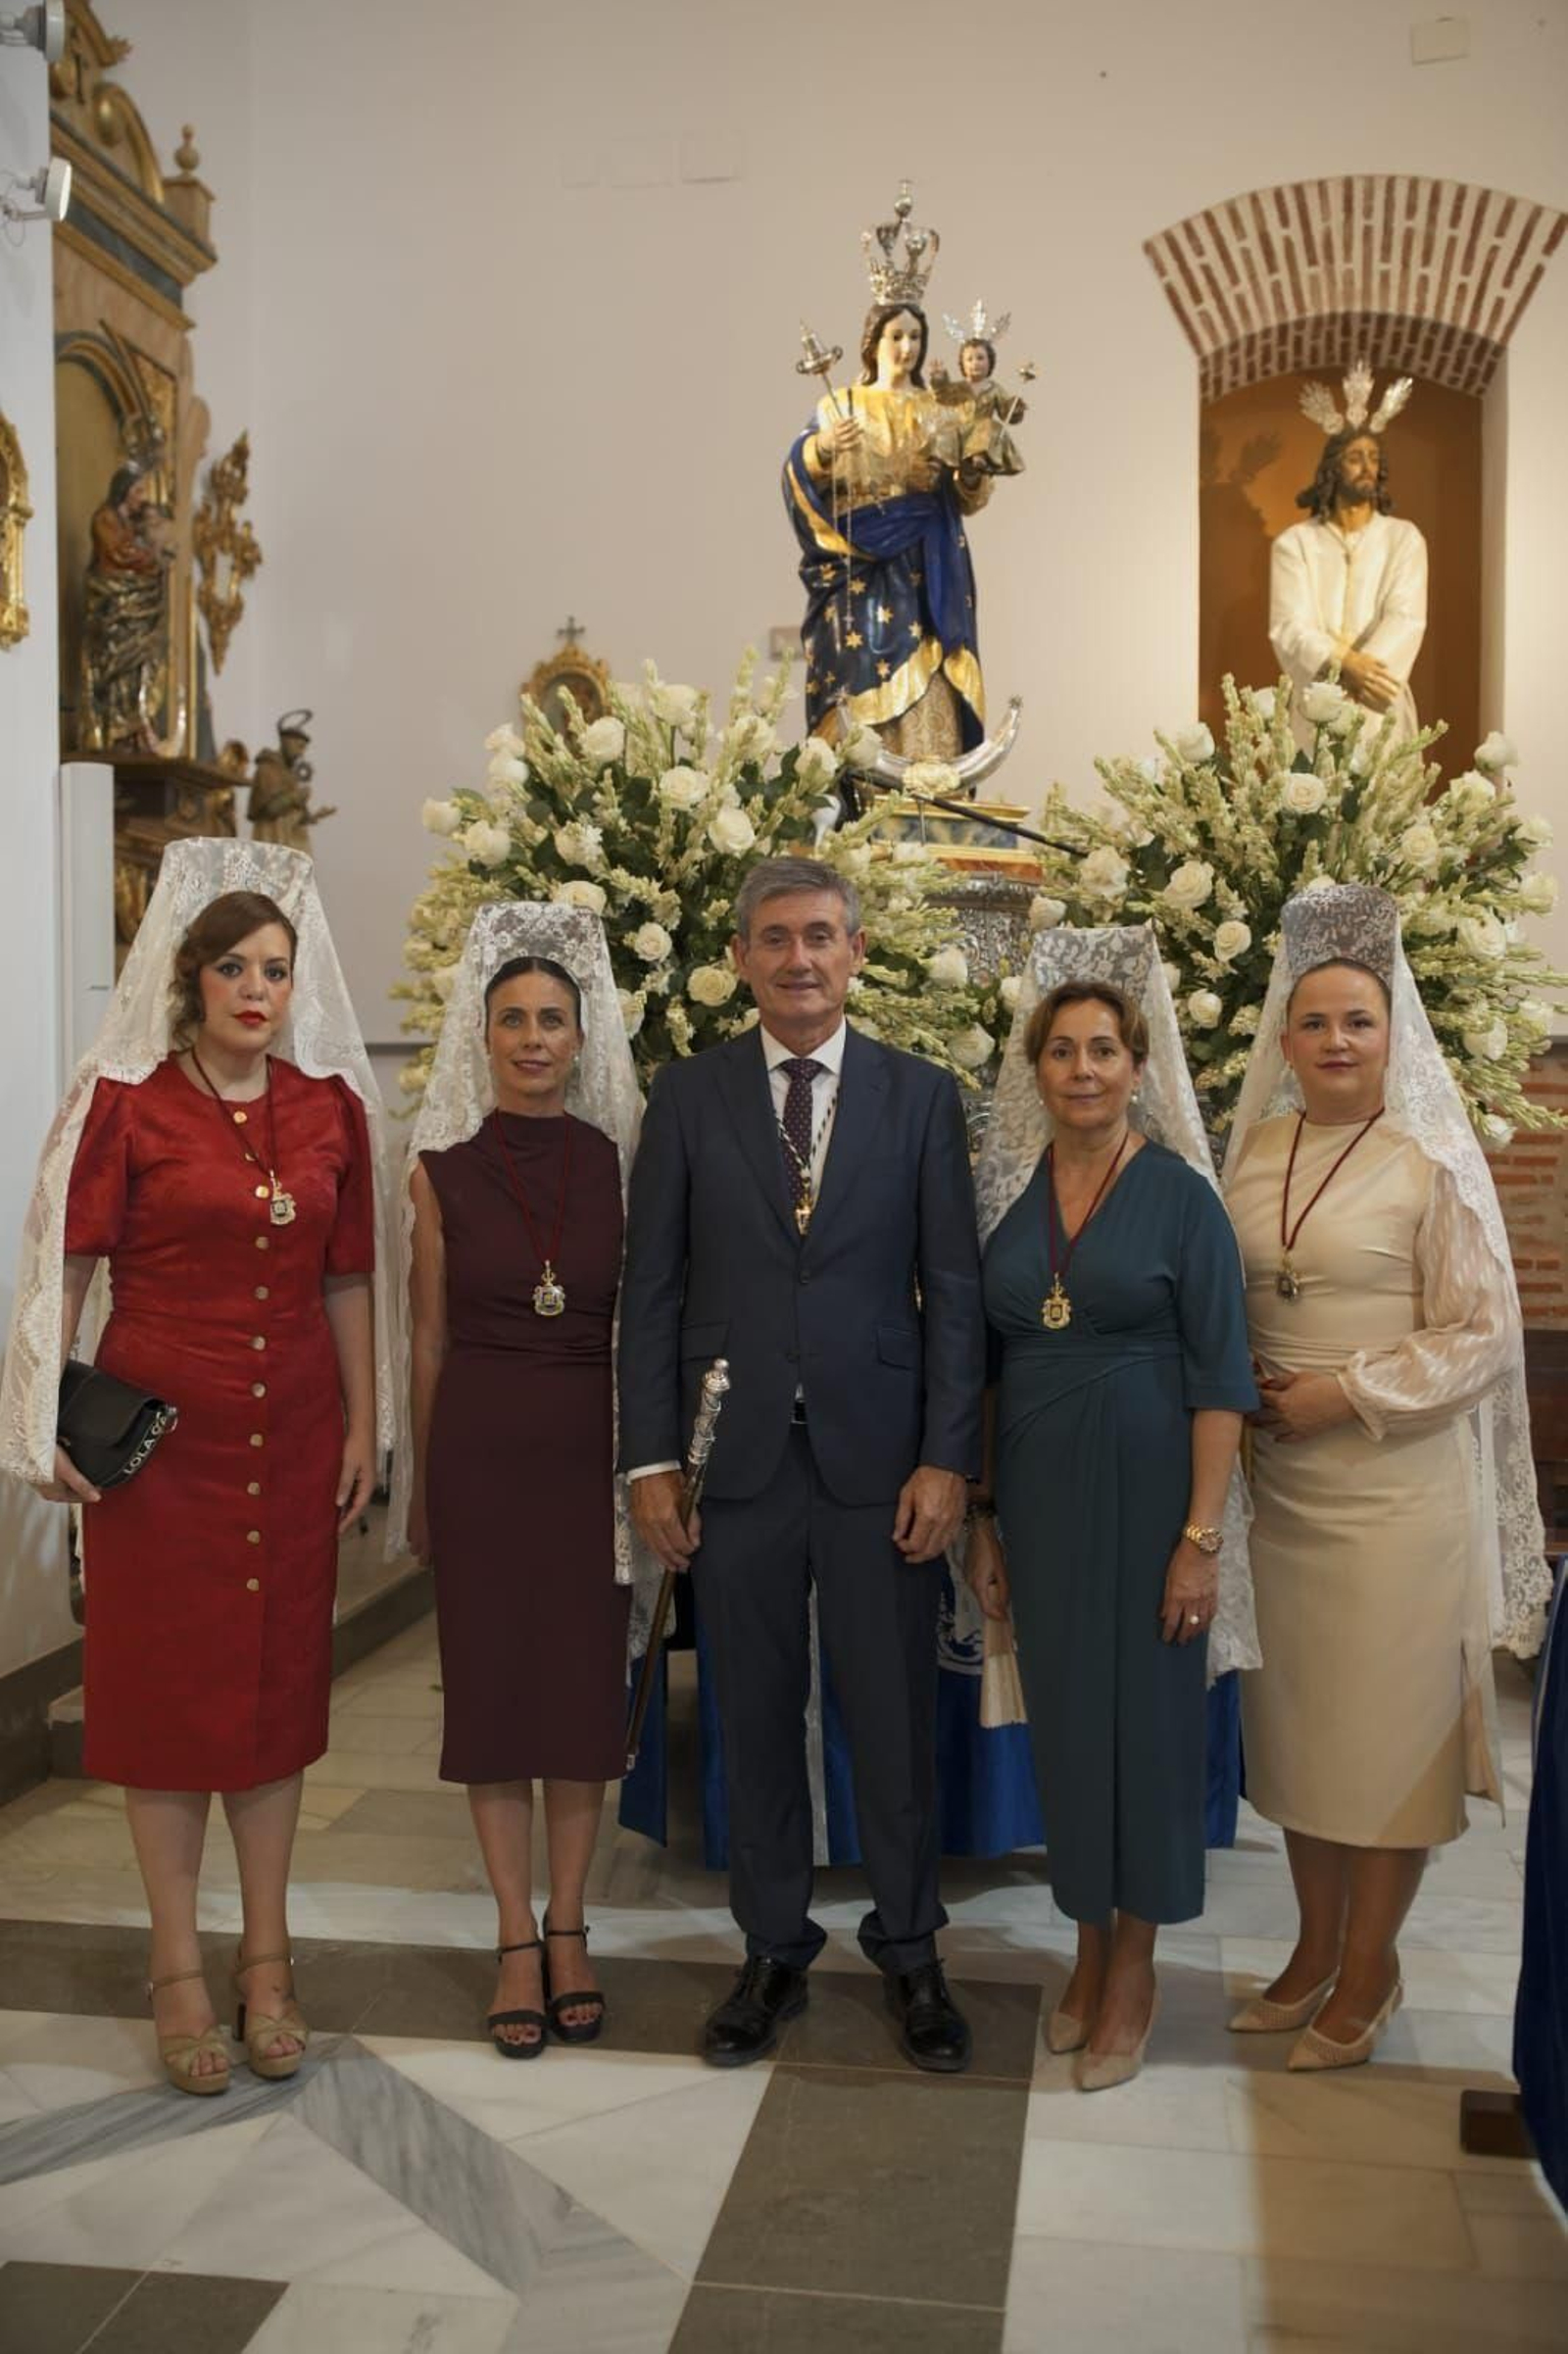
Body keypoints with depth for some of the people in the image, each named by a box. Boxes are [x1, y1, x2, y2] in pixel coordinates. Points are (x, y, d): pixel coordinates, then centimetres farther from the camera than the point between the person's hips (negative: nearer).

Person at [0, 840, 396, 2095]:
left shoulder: (332, 1108, 4)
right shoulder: (125, 1101, -4)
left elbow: (349, 1282, 7)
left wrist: (365, 1426, 5)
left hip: (294, 1435, 3)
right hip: (161, 1428, -3)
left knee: (277, 1679, 10)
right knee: (164, 1685, 6)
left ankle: (267, 1956, 24)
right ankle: (179, 1969, 19)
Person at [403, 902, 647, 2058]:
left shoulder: (620, 1164, 1)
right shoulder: (444, 1168, 0)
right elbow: (428, 1338, 5)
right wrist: (423, 1484, 6)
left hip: (592, 1446, 1)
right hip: (482, 1451, 0)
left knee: (588, 1680, 7)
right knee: (491, 1684, 5)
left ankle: (568, 1929, 23)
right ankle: (517, 1941, 18)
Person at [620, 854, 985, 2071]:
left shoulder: (923, 1095, 3)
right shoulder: (689, 1095, 4)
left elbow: (954, 1290, 1)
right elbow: (652, 1288, 3)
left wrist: (947, 1458, -7)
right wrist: (651, 1458, -2)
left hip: (879, 1458, 0)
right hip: (738, 1458, 1)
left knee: (897, 1719, 8)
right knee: (757, 1719, 11)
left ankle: (909, 1951, 27)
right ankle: (774, 1950, 28)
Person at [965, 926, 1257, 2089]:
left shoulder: (1180, 1196, -7)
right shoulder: (1008, 1193, 5)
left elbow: (1219, 1378, -9)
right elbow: (985, 1365, 10)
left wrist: (1203, 1537, -14)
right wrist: (981, 1515, 8)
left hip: (1146, 1493, -4)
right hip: (1038, 1495, 4)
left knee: (1146, 1717, 5)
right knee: (1063, 1717, 11)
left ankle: (1136, 1963, 22)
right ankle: (1090, 1941, 29)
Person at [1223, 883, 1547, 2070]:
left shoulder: (1434, 1162, -9)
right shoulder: (1256, 1149, 6)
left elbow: (1484, 1337, -9)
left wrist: (1348, 1394, -15)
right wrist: (1243, 1393, -3)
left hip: (1395, 1488, -5)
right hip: (1280, 1481, 5)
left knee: (1388, 1727, 6)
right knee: (1296, 1718, 14)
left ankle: (1368, 1973, 22)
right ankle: (1316, 1948, 31)